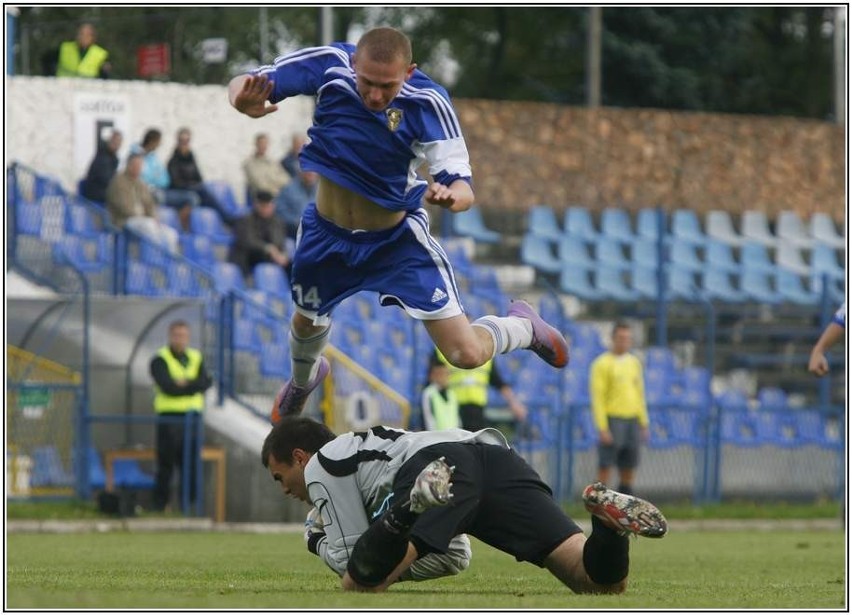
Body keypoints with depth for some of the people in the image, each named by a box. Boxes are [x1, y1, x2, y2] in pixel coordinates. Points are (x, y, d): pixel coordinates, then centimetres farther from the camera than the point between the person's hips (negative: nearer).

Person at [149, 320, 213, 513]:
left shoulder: (196, 358, 16)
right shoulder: (160, 360, 0)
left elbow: (205, 382, 1)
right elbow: (167, 386, -14)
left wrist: (186, 383, -14)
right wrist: (194, 386, -8)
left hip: (192, 417, 5)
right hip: (169, 417, -5)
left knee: (191, 465, 4)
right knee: (166, 464, -6)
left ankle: (188, 505, 10)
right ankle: (160, 506, -3)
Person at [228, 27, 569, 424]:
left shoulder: (427, 103, -29)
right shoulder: (330, 65, -25)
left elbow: (463, 189, -30)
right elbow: (244, 85, -22)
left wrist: (449, 195, -55)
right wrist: (245, 101, -47)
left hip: (398, 241, -2)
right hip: (327, 234, 2)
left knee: (467, 355, -7)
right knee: (307, 321, 28)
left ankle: (523, 327, 28)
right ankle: (304, 380, 66)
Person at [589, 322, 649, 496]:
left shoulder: (634, 362, 14)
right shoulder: (602, 364, -6)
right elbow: (597, 397, -10)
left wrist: (644, 423, 15)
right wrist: (602, 428, -16)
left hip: (632, 419, 6)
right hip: (611, 419, -6)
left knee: (629, 466, 6)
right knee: (605, 466, -7)